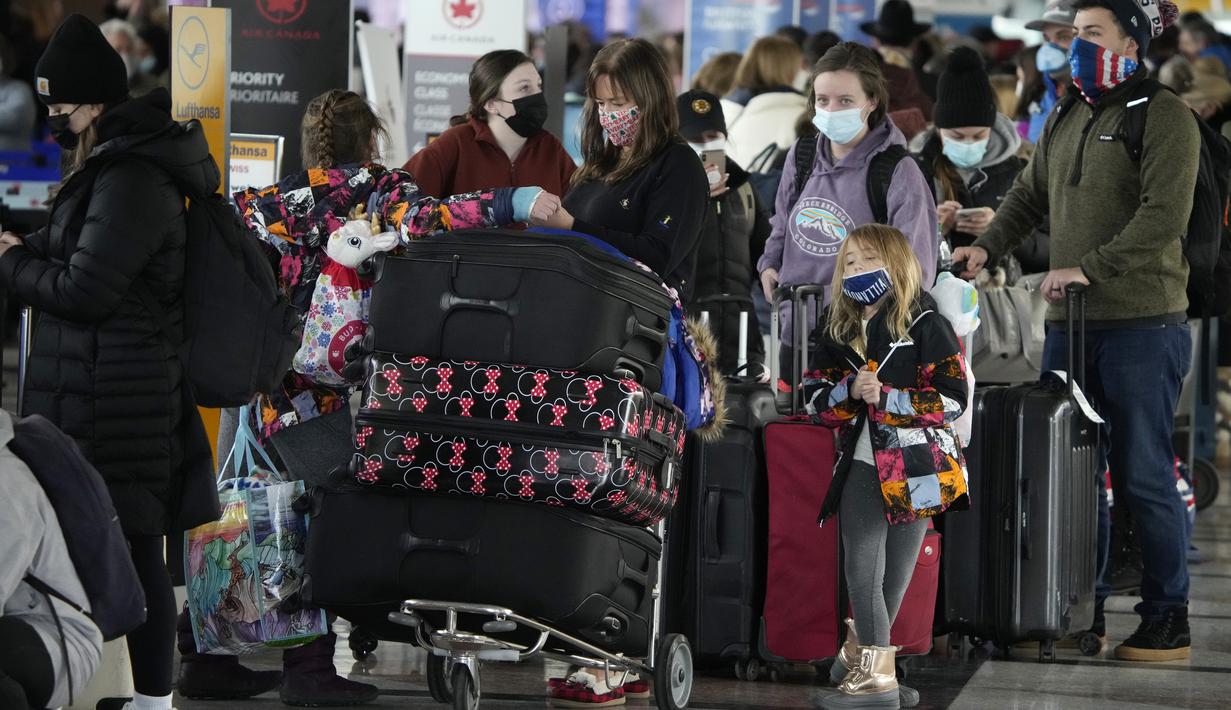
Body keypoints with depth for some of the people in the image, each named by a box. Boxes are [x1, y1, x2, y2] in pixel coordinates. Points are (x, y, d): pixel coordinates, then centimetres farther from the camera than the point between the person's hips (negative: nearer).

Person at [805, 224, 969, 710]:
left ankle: (857, 655, 15)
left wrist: (886, 397, -18)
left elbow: (952, 399, -10)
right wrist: (850, 392, -12)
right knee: (864, 569, -8)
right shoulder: (836, 332, 11)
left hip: (915, 467, -3)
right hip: (861, 465, 3)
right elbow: (815, 397, 9)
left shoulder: (924, 325, -4)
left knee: (895, 574, 3)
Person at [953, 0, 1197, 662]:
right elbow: (1029, 196, 25)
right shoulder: (1066, 123, 17)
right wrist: (987, 245, 8)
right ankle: (1082, 614, 15)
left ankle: (1167, 621, 4)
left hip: (1142, 323, -7)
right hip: (1069, 325, 7)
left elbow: (1163, 216, -17)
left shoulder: (1164, 117, -7)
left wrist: (1089, 268, -22)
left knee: (1142, 476, -4)